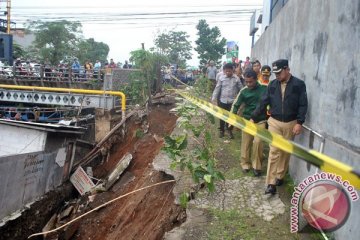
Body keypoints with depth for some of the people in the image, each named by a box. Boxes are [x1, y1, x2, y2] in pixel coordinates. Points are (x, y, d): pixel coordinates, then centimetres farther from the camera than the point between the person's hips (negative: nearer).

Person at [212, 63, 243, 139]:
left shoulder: (236, 78, -5)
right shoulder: (221, 78, -4)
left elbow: (241, 89, 1)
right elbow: (217, 88, -2)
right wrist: (213, 98, -5)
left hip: (232, 101, -1)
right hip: (222, 101, 1)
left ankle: (230, 130, 28)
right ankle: (222, 130, 28)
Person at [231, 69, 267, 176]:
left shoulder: (264, 89, -8)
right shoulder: (244, 91, -4)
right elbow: (236, 105, 1)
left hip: (260, 121, -2)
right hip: (247, 120, 2)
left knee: (257, 141, -13)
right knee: (246, 143, 8)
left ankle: (257, 166, 4)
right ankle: (245, 163, 28)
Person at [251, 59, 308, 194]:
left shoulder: (299, 85, -6)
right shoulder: (272, 85, 1)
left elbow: (303, 105, -6)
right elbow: (263, 103, 3)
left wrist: (299, 122, -14)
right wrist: (253, 118, 0)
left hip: (291, 123, -1)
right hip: (274, 122, 1)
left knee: (285, 151, 10)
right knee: (274, 151, -4)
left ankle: (280, 176, 28)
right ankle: (271, 183, -4)